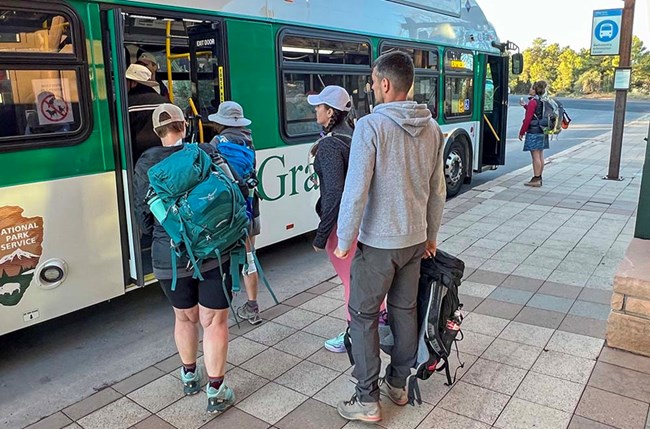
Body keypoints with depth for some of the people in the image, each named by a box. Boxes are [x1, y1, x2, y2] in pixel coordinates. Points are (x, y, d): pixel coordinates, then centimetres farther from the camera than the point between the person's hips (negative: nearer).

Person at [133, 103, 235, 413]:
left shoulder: (145, 164, 0)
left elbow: (142, 214, 4)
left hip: (169, 257, 3)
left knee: (184, 317, 22)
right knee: (214, 321, 8)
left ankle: (189, 376, 41)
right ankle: (216, 392, 16)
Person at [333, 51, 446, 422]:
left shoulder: (371, 126, -17)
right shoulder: (432, 129, 3)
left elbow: (356, 190, -20)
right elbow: (438, 191, 9)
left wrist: (344, 240, -9)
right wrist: (431, 235, 20)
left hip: (378, 242, -6)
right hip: (415, 239, 7)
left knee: (363, 315, 7)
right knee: (405, 309, 17)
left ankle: (368, 400, 15)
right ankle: (398, 384, 33)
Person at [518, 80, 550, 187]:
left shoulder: (533, 101, -14)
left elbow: (528, 118, -17)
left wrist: (522, 132, -10)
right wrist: (525, 106, 28)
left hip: (534, 132, -9)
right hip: (542, 132, 9)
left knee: (536, 156, -6)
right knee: (540, 156, 12)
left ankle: (536, 179, -3)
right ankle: (539, 178, 19)